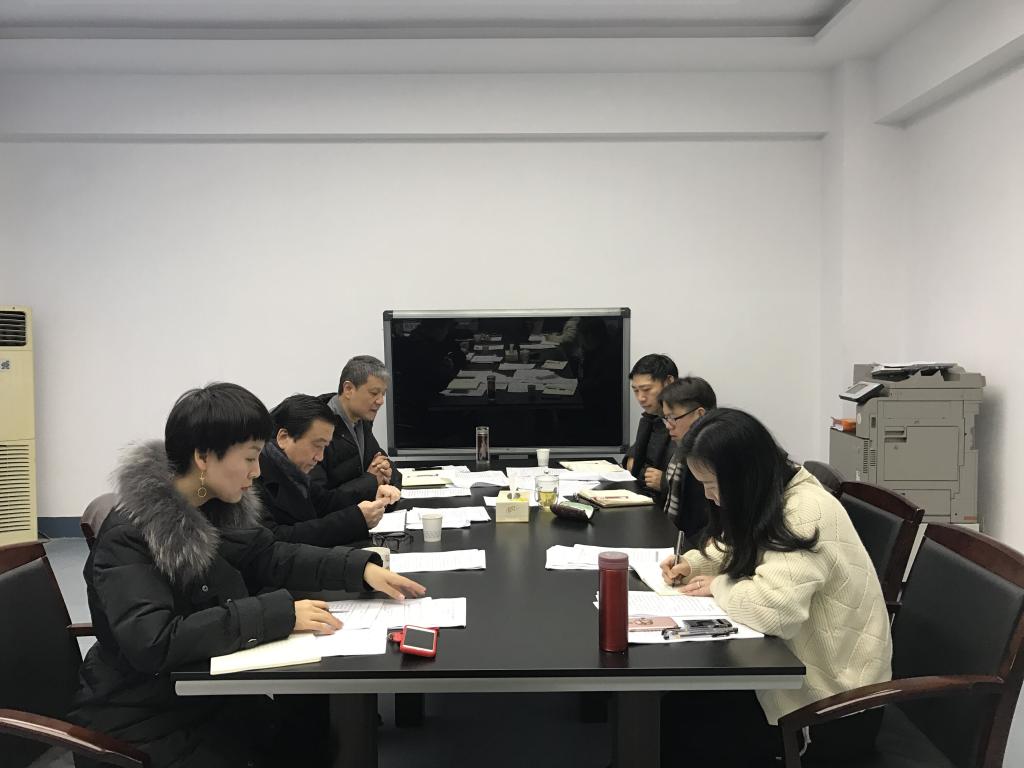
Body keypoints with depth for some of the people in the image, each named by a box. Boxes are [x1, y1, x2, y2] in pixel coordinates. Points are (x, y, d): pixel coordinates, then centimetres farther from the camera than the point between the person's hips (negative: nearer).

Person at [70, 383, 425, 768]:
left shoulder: (217, 508, -1)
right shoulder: (128, 537, -24)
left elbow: (267, 556, 10)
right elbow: (152, 644, -34)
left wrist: (361, 567, -5)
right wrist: (275, 615, -35)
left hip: (212, 693, 7)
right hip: (147, 720, -7)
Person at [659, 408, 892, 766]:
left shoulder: (807, 514, -27)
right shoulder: (768, 497, 2)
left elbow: (773, 607, -41)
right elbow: (737, 551, 22)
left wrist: (719, 586, -21)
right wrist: (693, 563, 2)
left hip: (831, 700, -8)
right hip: (794, 665, 8)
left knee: (693, 737, -8)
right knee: (673, 696, -2)